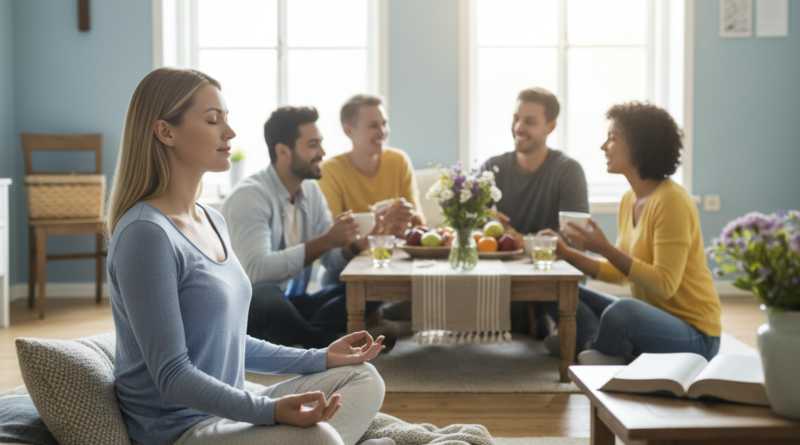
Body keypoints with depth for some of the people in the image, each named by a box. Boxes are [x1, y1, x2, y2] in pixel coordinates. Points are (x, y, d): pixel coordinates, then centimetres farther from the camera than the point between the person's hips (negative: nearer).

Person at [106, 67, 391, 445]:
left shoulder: (213, 221, 12)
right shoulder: (146, 233, -18)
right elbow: (172, 375, -21)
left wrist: (321, 359, 15)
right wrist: (270, 411, -32)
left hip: (227, 411, 10)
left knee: (363, 377, 6)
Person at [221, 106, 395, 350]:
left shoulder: (311, 190, 8)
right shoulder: (249, 196, -16)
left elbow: (332, 261, 9)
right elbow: (256, 270, -30)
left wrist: (355, 245, -14)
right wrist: (325, 241, -30)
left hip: (294, 303, 7)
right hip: (249, 309, -7)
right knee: (264, 294, -40)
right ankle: (326, 342, -14)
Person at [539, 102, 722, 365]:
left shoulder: (671, 200, -19)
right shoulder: (629, 200, 7)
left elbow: (664, 284, -24)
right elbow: (620, 273, 13)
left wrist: (605, 249, -27)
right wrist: (567, 253, 2)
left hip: (694, 336, -9)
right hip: (649, 318, 9)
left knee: (621, 311, -38)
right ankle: (603, 351, -19)